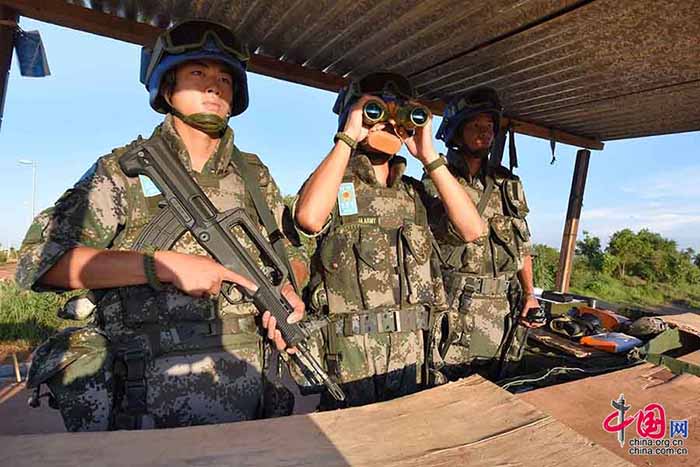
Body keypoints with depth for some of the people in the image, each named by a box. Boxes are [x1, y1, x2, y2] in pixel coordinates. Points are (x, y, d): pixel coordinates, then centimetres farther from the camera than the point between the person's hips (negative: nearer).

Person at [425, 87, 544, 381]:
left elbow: (523, 245, 14)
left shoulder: (509, 184, 12)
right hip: (454, 315, -5)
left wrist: (529, 294, 9)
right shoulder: (436, 181, -4)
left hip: (502, 318, 5)